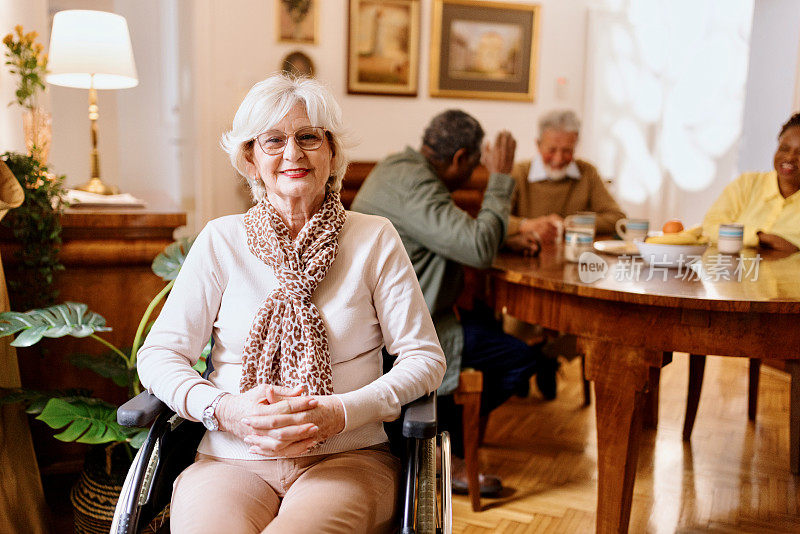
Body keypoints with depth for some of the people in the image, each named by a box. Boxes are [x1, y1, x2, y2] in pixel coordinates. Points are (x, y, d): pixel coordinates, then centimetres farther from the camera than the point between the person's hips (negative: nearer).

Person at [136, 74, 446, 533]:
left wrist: (343, 412, -14)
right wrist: (224, 409, -15)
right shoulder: (221, 240, 6)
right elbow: (159, 355, 4)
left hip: (347, 459, 0)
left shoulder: (375, 239, 5)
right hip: (231, 461, 1)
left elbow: (426, 358, 2)